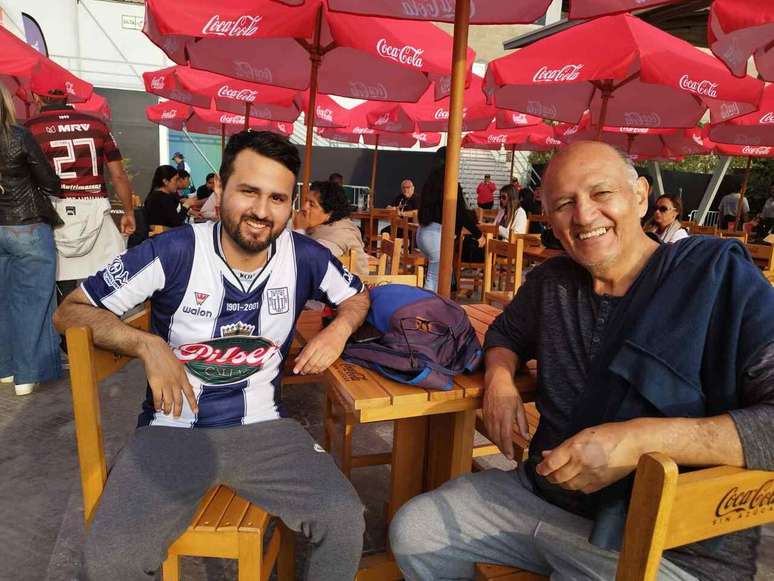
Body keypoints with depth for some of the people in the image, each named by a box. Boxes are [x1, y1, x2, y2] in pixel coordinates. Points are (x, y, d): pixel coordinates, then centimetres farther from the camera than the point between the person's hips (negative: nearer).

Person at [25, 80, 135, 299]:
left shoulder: (31, 128, 3)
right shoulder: (97, 124, 9)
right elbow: (118, 175, 7)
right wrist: (128, 212, 15)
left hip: (56, 211, -1)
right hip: (95, 209, 2)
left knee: (65, 285, 4)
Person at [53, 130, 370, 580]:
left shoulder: (305, 257, -5)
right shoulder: (173, 253, -13)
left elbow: (357, 294, 15)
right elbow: (70, 312, -4)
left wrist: (340, 328, -8)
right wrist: (147, 345, -21)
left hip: (263, 427, 2)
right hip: (173, 430, -1)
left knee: (345, 521, -18)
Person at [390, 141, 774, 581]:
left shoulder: (719, 273, -12)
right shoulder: (551, 280, 4)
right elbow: (507, 332, 22)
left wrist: (642, 438, -31)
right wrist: (499, 377, 1)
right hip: (540, 493, 6)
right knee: (412, 532, 2)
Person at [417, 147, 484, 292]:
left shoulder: (430, 182, 10)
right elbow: (462, 213, -12)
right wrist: (478, 234, 0)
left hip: (423, 232, 8)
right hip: (438, 235, -8)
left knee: (433, 277, 20)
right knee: (436, 281, -2)